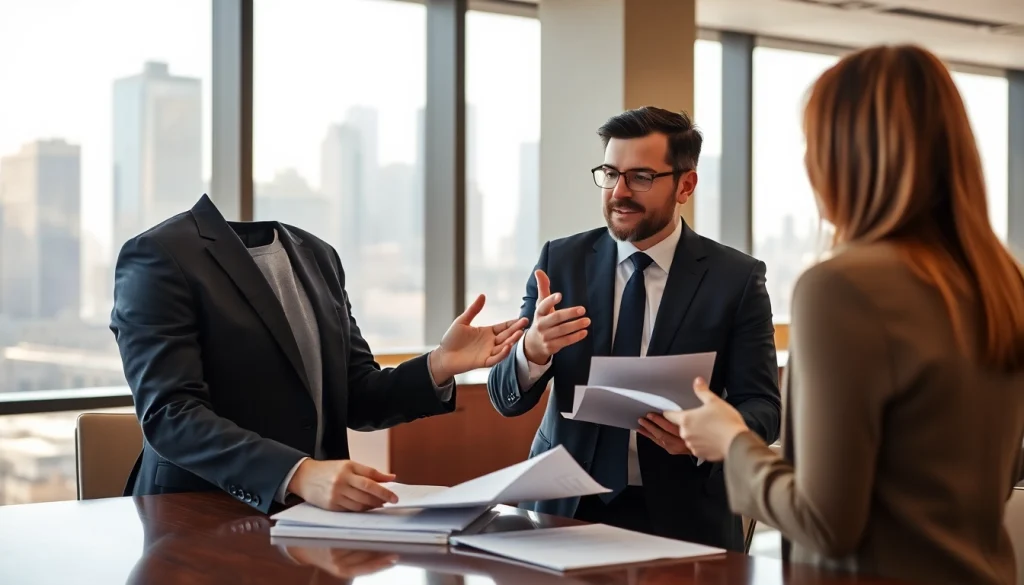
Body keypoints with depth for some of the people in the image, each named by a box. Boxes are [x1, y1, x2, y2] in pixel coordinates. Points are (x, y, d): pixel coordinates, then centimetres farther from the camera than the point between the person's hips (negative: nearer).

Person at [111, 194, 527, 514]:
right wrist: (298, 475, -30)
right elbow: (169, 415, -18)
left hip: (313, 516, 6)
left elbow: (355, 401, 13)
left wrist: (438, 366, -5)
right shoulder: (159, 257, -8)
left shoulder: (317, 256, 11)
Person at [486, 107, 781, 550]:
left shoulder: (736, 279, -1)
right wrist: (533, 349, -22)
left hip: (682, 515, -1)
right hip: (565, 508, 2)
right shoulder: (561, 261, 4)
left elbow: (762, 408, -1)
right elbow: (506, 399, 1)